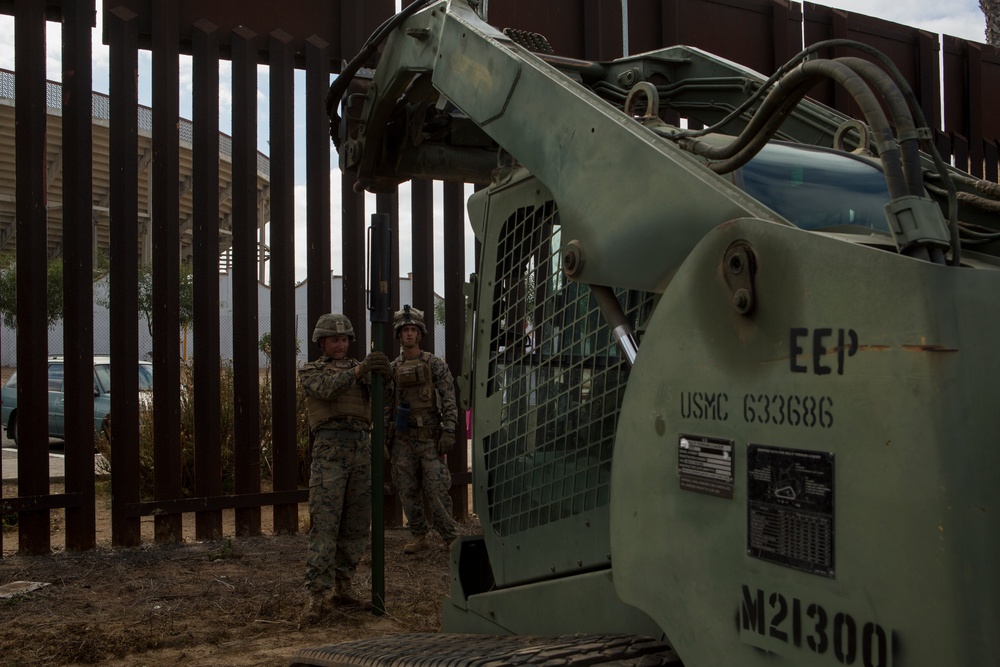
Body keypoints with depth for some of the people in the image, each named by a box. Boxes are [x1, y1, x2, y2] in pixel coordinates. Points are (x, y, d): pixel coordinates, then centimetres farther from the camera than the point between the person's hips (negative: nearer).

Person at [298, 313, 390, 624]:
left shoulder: (359, 369, 22)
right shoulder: (310, 371, 12)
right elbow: (327, 388, -10)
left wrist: (382, 373, -19)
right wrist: (357, 371, -24)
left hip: (362, 446, 4)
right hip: (330, 447, -4)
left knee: (358, 525, 5)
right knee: (324, 524, -10)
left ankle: (342, 585, 17)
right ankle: (317, 596, -12)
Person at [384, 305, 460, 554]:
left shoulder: (435, 365, 0)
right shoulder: (391, 369, 9)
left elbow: (449, 401, -4)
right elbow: (385, 407, 10)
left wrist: (448, 432, -13)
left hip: (430, 437, -3)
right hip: (402, 440, 4)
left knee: (435, 490, -6)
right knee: (408, 491, 6)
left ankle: (450, 536, 5)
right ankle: (418, 537, 19)